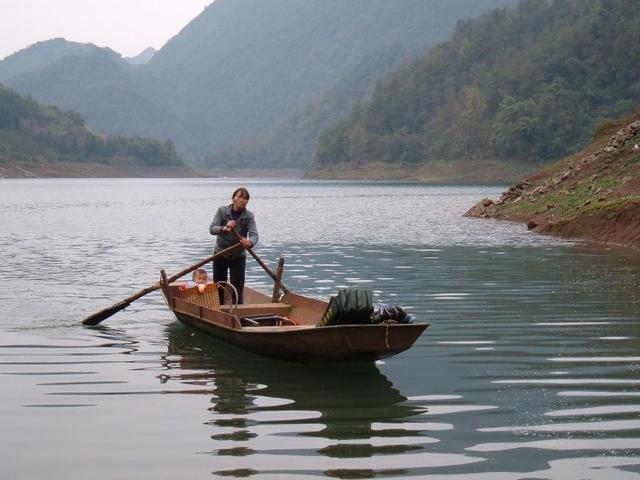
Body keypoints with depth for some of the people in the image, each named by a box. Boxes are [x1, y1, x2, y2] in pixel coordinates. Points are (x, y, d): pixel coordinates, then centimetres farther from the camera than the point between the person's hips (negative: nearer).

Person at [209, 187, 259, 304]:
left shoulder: (249, 216, -10)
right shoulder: (222, 210, -8)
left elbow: (254, 234, -23)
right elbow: (212, 229, -16)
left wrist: (249, 242, -47)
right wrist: (224, 228, -37)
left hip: (238, 256, -1)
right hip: (220, 254, 1)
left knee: (237, 290, -6)